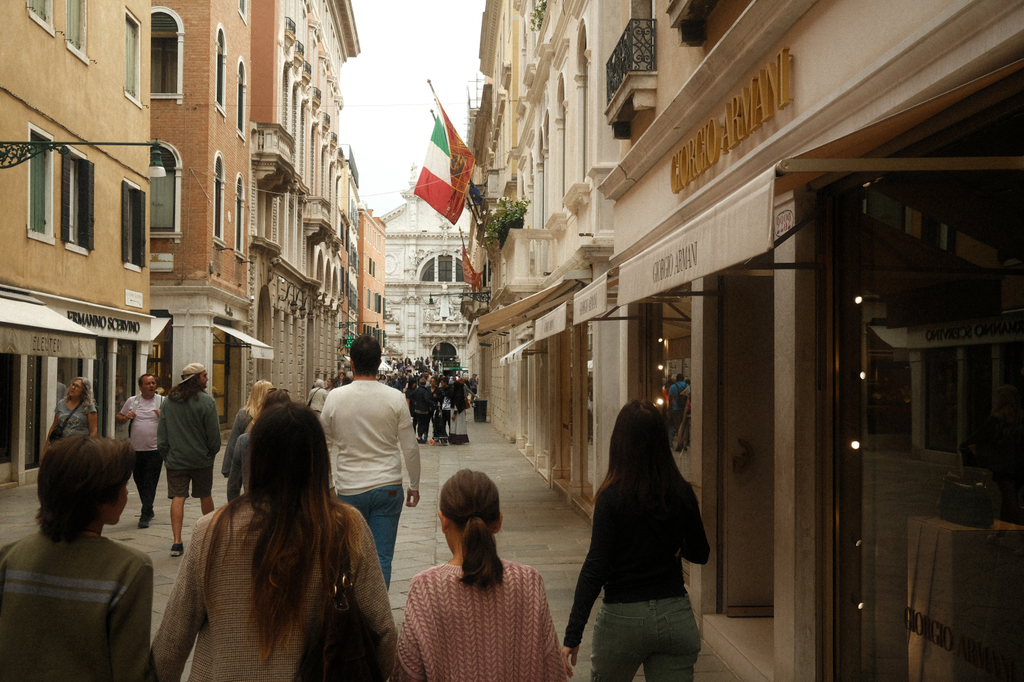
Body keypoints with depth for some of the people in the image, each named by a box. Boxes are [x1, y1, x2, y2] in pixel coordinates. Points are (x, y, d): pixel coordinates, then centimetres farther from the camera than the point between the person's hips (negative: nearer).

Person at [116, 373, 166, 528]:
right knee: (139, 481, 11)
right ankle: (149, 511, 28)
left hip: (155, 450, -3)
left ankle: (145, 516, -5)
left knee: (150, 484, -7)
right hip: (136, 450, 3)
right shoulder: (132, 401, 9)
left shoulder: (163, 401, 2)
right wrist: (125, 417, -4)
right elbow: (118, 418, 17)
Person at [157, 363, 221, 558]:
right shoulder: (206, 402, -12)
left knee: (177, 498, 0)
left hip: (175, 459, 2)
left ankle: (177, 542, -6)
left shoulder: (168, 401, 3)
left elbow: (162, 431, 6)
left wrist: (165, 453, 14)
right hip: (202, 459, -2)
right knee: (205, 496, 14)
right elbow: (214, 433, -11)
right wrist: (212, 452, 6)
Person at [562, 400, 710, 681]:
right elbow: (700, 554, 9)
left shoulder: (612, 496, -14)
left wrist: (572, 635, -12)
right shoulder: (682, 493, -3)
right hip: (675, 616, 3)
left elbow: (595, 567, -15)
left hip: (624, 617, -3)